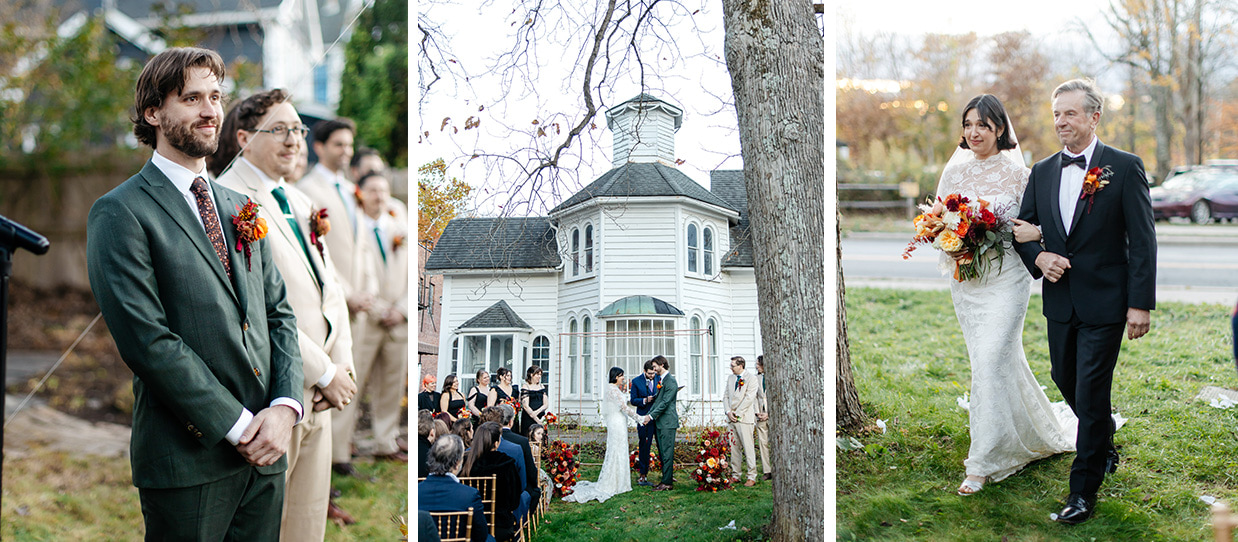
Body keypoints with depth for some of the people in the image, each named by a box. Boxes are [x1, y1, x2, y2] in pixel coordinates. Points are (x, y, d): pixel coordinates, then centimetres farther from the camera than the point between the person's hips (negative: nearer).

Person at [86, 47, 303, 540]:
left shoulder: (239, 208, 15)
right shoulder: (119, 213, -7)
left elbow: (279, 315, 12)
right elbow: (147, 340, -15)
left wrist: (285, 407, -4)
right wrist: (239, 425, -14)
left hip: (265, 455, 6)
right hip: (188, 463, -6)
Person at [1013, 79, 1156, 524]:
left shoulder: (1125, 168, -8)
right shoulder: (1042, 171, 7)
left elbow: (1142, 241, -10)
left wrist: (1141, 304, -14)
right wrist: (1038, 257, -7)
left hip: (1105, 304, -5)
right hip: (1060, 301, 6)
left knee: (1091, 394, -3)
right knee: (1066, 382, 18)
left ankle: (1084, 490, 8)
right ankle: (1104, 444, 45)